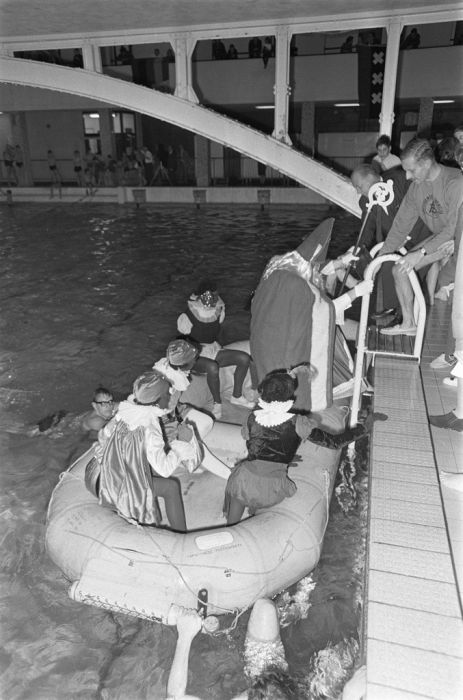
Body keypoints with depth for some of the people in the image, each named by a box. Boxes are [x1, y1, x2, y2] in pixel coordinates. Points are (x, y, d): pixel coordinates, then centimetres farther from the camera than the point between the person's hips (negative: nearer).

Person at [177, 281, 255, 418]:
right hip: (194, 356, -6)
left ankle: (236, 396, 0)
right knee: (213, 367, -39)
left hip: (213, 350, 6)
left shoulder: (218, 311, 0)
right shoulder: (188, 316, -17)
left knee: (244, 358, -13)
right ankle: (217, 403, -16)